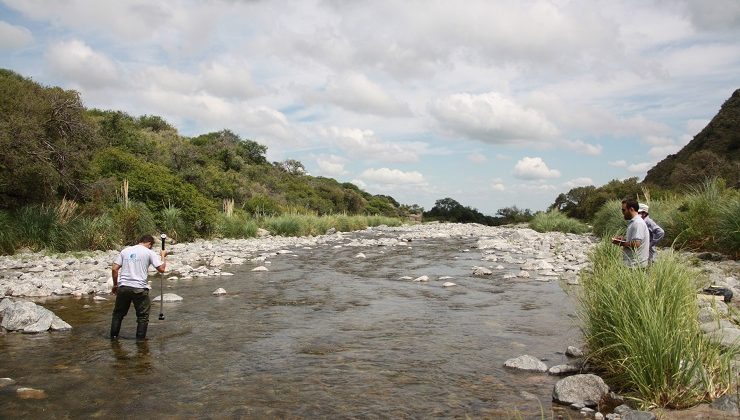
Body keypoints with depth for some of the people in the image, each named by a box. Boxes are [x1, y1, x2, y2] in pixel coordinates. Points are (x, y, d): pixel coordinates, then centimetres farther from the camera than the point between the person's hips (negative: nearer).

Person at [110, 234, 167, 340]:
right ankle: (140, 339, 10)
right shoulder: (149, 253, -1)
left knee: (118, 313, 19)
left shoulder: (125, 250, 12)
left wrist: (115, 285, 17)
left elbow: (115, 268, 8)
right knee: (143, 315, 9)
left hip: (123, 287, 4)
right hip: (139, 288, -4)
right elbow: (161, 269, -4)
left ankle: (113, 336, 26)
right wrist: (163, 256, 12)